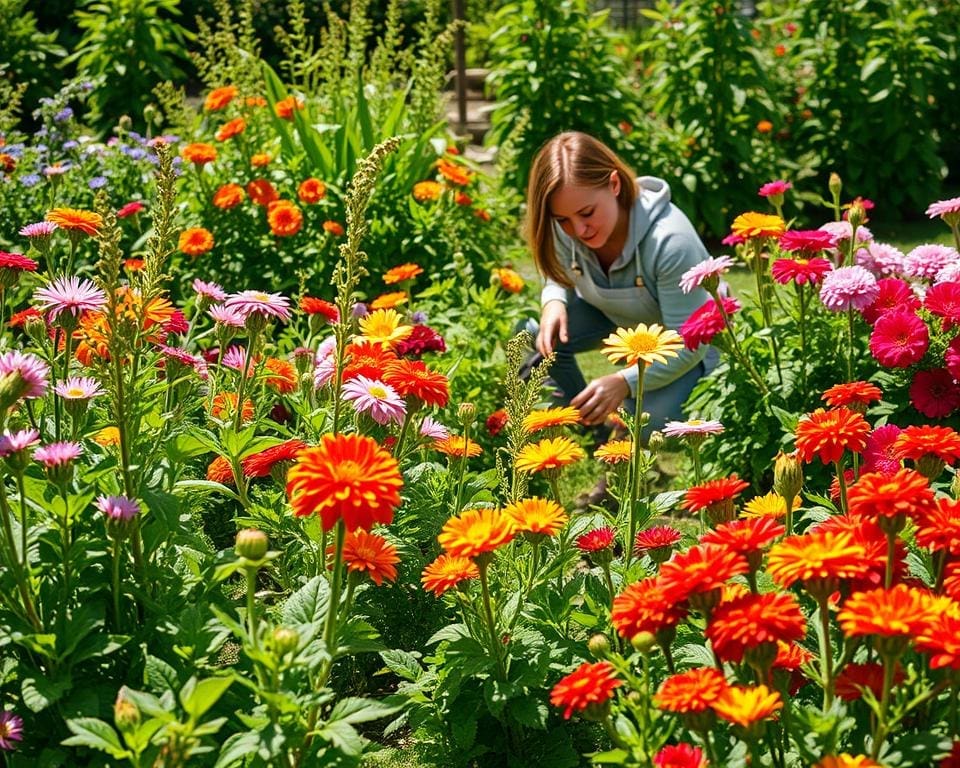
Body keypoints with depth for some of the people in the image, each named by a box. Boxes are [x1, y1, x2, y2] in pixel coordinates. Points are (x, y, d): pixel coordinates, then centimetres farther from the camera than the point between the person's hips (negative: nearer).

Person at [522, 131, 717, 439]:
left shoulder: (670, 242, -39)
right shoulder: (566, 230, -22)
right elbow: (561, 280, 0)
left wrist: (626, 382, -47)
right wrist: (553, 303, -26)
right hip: (611, 314, 5)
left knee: (650, 421, -31)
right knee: (534, 340, -22)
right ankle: (588, 429, 0)